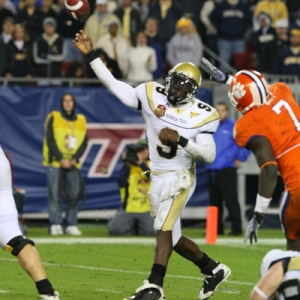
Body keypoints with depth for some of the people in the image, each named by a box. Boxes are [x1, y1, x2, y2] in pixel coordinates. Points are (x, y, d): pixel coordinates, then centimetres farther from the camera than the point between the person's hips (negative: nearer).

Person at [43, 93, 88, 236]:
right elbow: (50, 141, -5)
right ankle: (55, 225, -5)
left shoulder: (81, 121, 11)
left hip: (73, 164, 3)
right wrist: (61, 159, -11)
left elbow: (84, 143, 8)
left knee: (73, 194, -1)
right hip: (55, 162, -3)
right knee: (55, 194, -7)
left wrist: (75, 159, -6)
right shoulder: (54, 118, 1)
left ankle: (71, 225, 4)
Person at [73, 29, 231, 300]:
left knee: (164, 228, -23)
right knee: (172, 237, 14)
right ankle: (214, 270, 32)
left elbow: (209, 155, -13)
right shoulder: (153, 96, -1)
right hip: (156, 177, 6)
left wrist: (181, 140, -25)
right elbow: (114, 85, -3)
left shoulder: (201, 114, -9)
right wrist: (90, 55, -10)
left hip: (180, 177, -6)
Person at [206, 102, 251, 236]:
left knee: (231, 200, -8)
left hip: (227, 170, -7)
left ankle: (236, 228, -6)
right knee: (214, 201, 10)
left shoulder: (233, 126, -5)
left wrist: (240, 158, -6)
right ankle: (217, 228, 16)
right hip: (211, 170, 7)